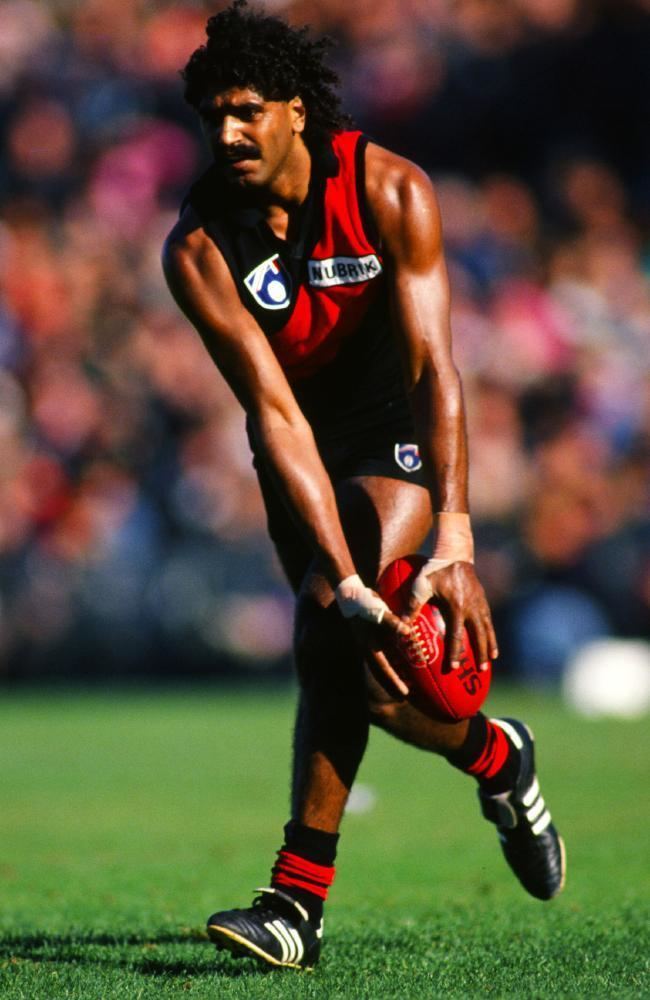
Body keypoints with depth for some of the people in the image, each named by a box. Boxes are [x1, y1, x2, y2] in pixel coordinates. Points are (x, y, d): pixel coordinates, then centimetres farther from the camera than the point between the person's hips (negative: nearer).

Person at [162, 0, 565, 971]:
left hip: (402, 428, -3)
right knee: (335, 616, -7)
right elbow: (276, 414, -27)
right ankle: (494, 756, 25)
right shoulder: (197, 250, -21)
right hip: (305, 446, 3)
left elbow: (434, 367, -30)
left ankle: (298, 901, -21)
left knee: (329, 635, -23)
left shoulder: (389, 191, -24)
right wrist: (347, 579, -37)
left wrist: (454, 546, -41)